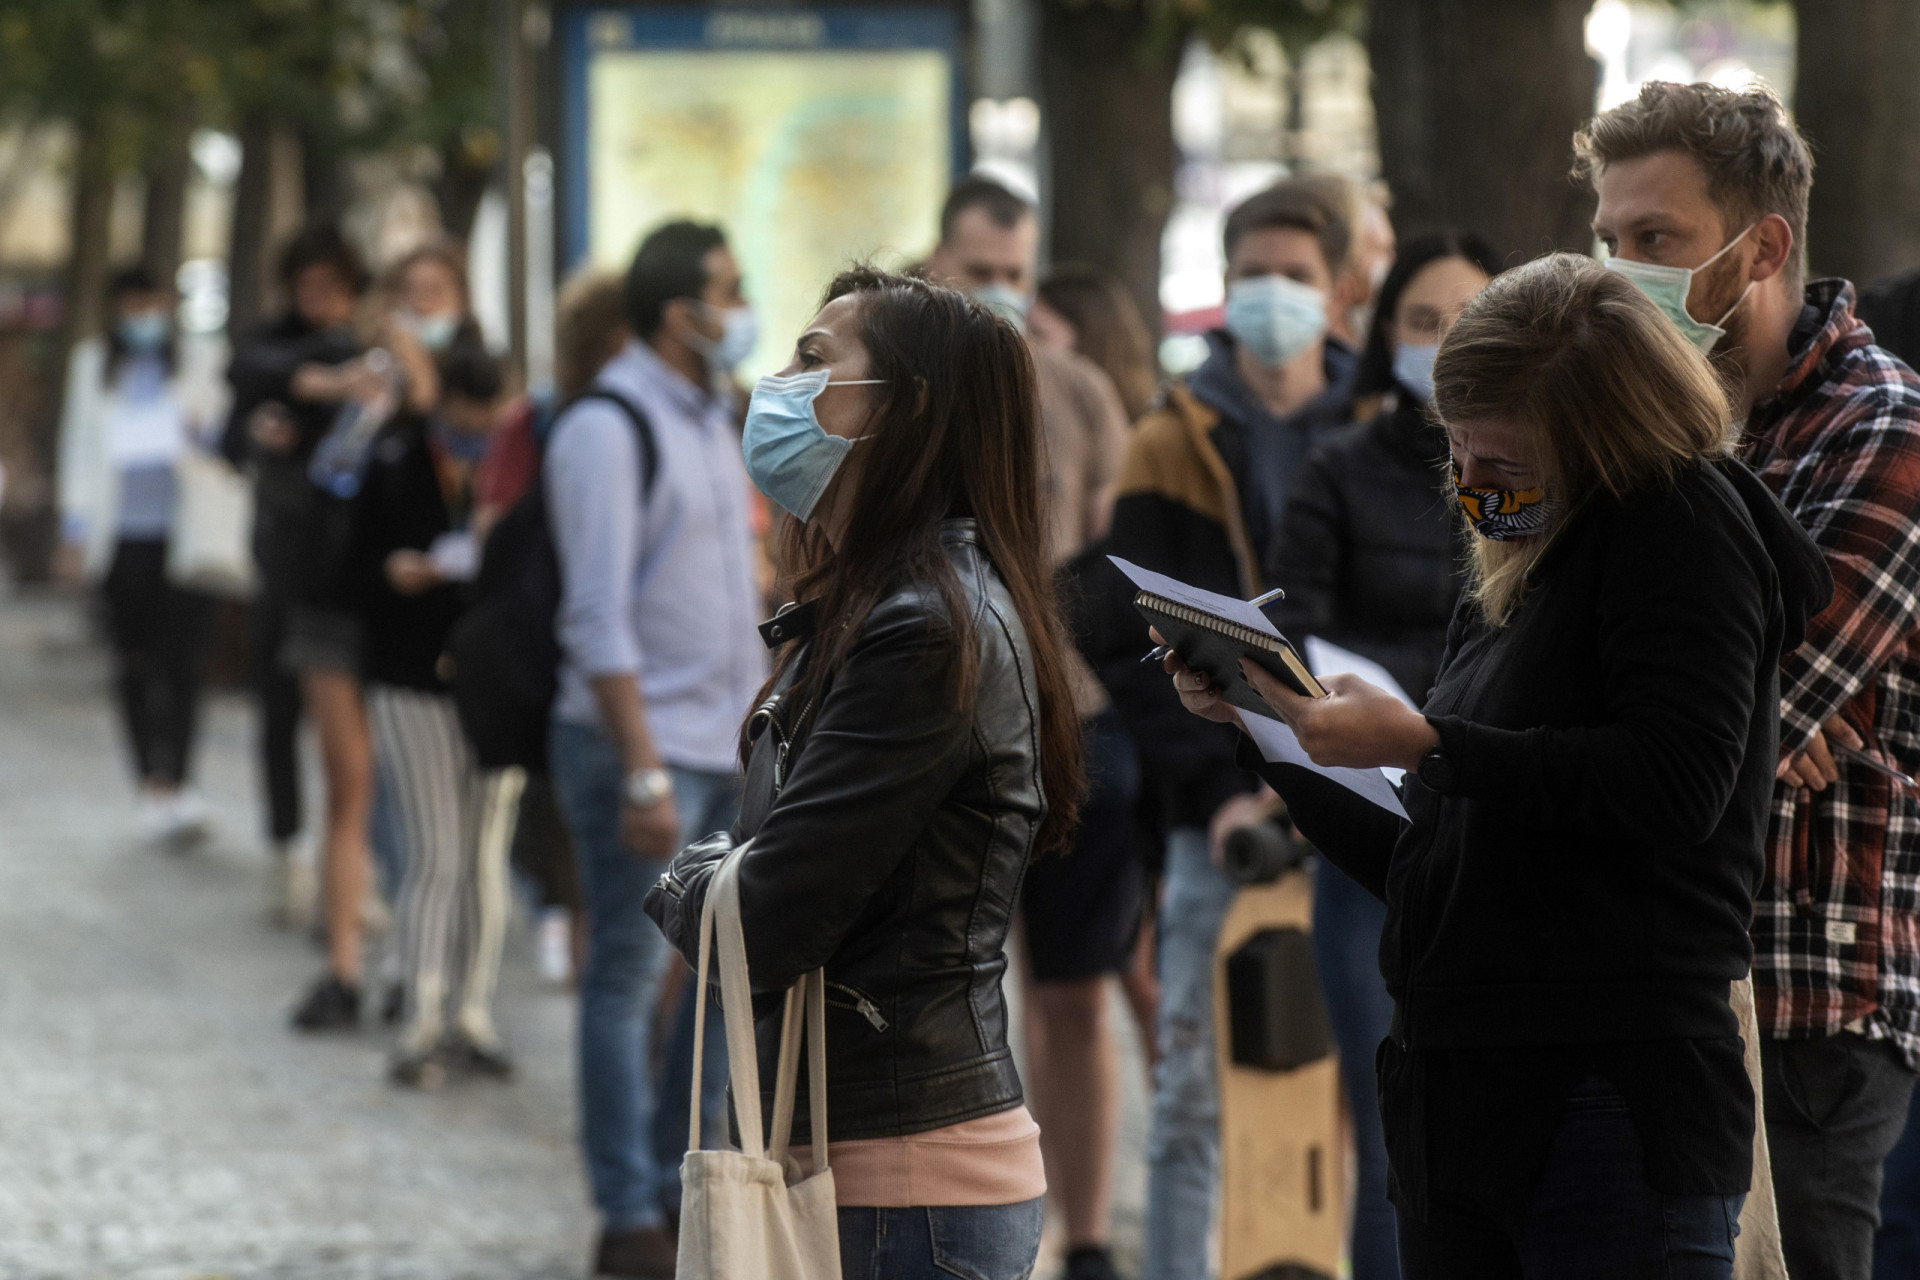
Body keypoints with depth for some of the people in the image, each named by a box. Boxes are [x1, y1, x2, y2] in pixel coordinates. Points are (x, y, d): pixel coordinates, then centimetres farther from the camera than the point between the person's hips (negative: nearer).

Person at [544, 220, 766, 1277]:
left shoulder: (712, 416, 14)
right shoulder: (607, 429, -13)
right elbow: (598, 620, -17)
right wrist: (643, 772, -21)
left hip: (729, 749, 8)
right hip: (645, 746, -8)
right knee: (629, 980, -2)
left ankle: (683, 1185, 21)